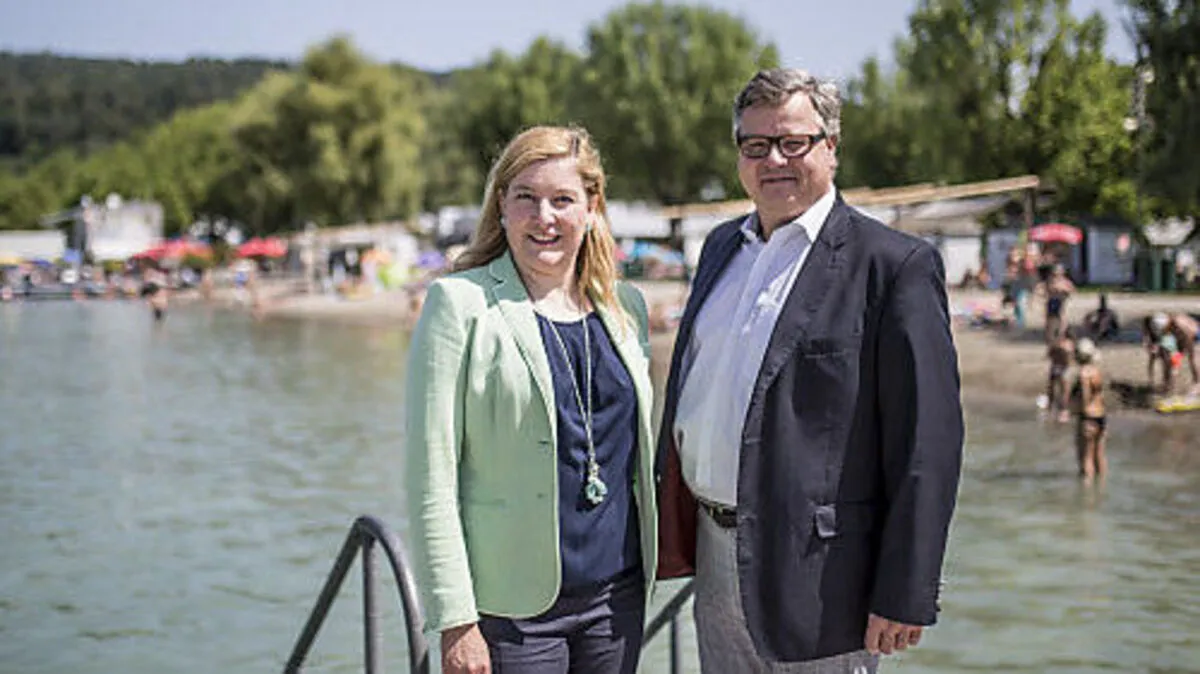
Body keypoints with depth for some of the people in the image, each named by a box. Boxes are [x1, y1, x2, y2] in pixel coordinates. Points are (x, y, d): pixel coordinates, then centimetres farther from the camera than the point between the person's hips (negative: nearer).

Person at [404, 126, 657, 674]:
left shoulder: (626, 306, 9)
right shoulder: (461, 304, -6)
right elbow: (431, 479, -10)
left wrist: (648, 569, 13)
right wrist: (455, 620, -14)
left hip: (618, 596, 5)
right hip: (512, 608, -5)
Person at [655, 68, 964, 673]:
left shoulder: (895, 265, -10)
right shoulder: (722, 247, 12)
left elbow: (928, 445, -14)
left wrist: (903, 597, -16)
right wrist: (672, 531, 15)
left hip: (815, 572, -6)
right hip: (716, 557, 7)